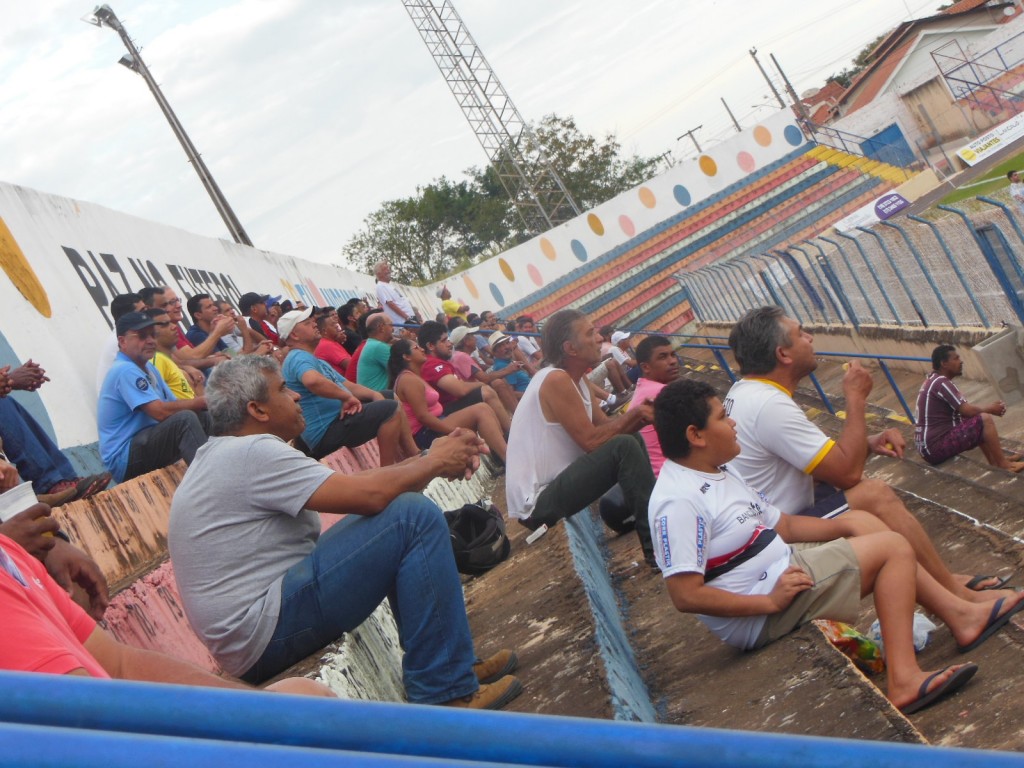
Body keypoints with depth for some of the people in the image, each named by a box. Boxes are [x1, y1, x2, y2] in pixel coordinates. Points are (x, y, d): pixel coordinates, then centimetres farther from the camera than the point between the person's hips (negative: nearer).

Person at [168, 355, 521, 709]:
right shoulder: (251, 452, -16)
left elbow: (349, 484, 13)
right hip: (264, 635, -11)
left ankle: (453, 661, 16)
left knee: (399, 503, 17)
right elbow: (369, 494, -21)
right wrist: (435, 463, -4)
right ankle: (445, 692, -12)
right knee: (416, 516, -16)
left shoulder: (224, 453, 17)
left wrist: (428, 459, 3)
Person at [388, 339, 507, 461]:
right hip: (426, 434, -11)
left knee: (484, 411, 4)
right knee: (481, 410, -20)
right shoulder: (409, 379, -12)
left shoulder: (414, 378, 21)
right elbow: (422, 416, -20)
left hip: (431, 429, 11)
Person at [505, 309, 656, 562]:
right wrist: (633, 415, -10)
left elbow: (606, 427, 10)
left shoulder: (574, 381, 11)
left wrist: (639, 416, -8)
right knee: (624, 447, -23)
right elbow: (591, 440, -22)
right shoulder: (556, 380, -18)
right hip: (536, 503, -11)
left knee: (632, 440, 17)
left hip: (553, 488, 11)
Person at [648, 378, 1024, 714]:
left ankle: (961, 614, 26)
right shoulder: (678, 502, -24)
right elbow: (685, 595, -29)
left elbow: (782, 525, 14)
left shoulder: (721, 471, 10)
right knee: (893, 548, -8)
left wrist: (849, 526, 5)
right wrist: (769, 601, -27)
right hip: (758, 616, -11)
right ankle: (903, 679, -14)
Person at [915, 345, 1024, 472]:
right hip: (935, 447, -10)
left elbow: (964, 409, 18)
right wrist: (990, 409, 2)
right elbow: (968, 411, -17)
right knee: (984, 420, -12)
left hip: (928, 444, 10)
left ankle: (995, 462, 19)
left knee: (978, 424, 21)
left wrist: (988, 407, 6)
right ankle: (1003, 464, 0)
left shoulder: (933, 380, 14)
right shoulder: (941, 383, -16)